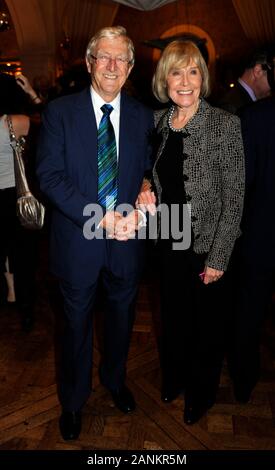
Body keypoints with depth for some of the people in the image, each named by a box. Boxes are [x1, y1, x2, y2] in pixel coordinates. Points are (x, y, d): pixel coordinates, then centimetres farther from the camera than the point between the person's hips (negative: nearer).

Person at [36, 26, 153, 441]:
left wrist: (138, 212, -17)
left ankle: (115, 380, 50)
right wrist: (99, 217, -22)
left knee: (122, 317, 21)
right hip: (78, 240, -2)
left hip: (127, 240, 3)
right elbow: (50, 176, -13)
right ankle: (73, 400, 41)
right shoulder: (60, 111, -6)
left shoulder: (142, 116, 3)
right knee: (77, 324, 15)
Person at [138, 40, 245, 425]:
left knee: (206, 321, 16)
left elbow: (234, 198, -14)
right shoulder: (157, 121, 0)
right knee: (173, 314, 22)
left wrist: (218, 257, -14)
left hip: (207, 246, -4)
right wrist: (148, 194, -9)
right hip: (169, 241, 5)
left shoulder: (225, 125, -15)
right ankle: (174, 378, 50)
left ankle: (201, 392, 43)